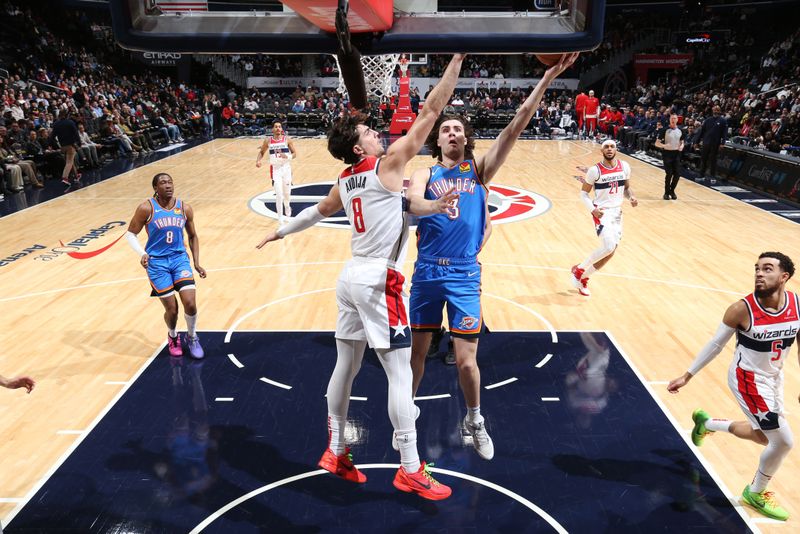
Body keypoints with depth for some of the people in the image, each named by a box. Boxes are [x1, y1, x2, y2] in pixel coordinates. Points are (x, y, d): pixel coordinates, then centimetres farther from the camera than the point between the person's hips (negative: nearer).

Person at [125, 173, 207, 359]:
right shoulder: (146, 208, -10)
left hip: (180, 258, 2)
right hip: (157, 262, -2)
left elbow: (193, 236, 12)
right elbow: (130, 233, -3)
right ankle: (173, 337, 32)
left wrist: (197, 263, 7)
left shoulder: (185, 208, -1)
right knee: (172, 309, -1)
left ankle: (192, 337, 18)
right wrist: (142, 253, -20)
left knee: (190, 303, -11)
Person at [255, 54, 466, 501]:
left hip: (353, 277, 9)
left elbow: (317, 212, 27)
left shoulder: (346, 182, 12)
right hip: (379, 282, -8)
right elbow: (430, 113, -9)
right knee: (401, 375, -2)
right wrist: (458, 59, -4)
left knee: (346, 366, 15)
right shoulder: (387, 165, -8)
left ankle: (335, 453, 29)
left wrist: (280, 232, 44)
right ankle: (411, 470, 7)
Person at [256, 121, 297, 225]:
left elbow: (294, 153, -1)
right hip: (275, 169, -1)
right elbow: (261, 152, 13)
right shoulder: (268, 141, -1)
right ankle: (280, 217, -1)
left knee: (287, 192, 15)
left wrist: (287, 157, -22)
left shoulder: (287, 140, -3)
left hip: (286, 168, 1)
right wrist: (258, 160, -7)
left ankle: (287, 206, 49)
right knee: (279, 194, -12)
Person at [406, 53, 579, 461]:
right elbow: (413, 203, -19)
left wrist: (547, 79, -13)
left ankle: (474, 421, 28)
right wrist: (437, 205, -42)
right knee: (417, 351, 10)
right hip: (427, 272, 1)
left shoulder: (479, 169, 3)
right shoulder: (425, 175, 3)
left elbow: (517, 125, -6)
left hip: (464, 275, -1)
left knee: (466, 359, 1)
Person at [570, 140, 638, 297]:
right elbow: (583, 193, -4)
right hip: (602, 212, -6)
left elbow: (626, 187, 15)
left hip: (617, 212, 6)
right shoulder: (595, 170, -11)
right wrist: (592, 209, -19)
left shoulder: (624, 167, 2)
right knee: (608, 248, -23)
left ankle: (583, 279, 23)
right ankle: (578, 269, -1)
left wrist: (631, 197, -7)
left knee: (610, 252, 6)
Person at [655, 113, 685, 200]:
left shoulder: (680, 131, 6)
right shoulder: (664, 130, -7)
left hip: (676, 154, 4)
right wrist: (664, 146, -27)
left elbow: (682, 142, 18)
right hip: (667, 154, -4)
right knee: (669, 174, -7)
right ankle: (666, 192, 9)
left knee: (677, 174, -1)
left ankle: (672, 190, 19)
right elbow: (657, 143, -7)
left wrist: (681, 146, -5)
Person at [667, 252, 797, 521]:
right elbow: (715, 345, -13)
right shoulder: (742, 309, -25)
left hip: (774, 377, 6)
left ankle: (706, 423, 45)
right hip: (748, 379, -6)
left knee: (764, 436, 22)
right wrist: (687, 375, -9)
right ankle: (755, 493, 20)